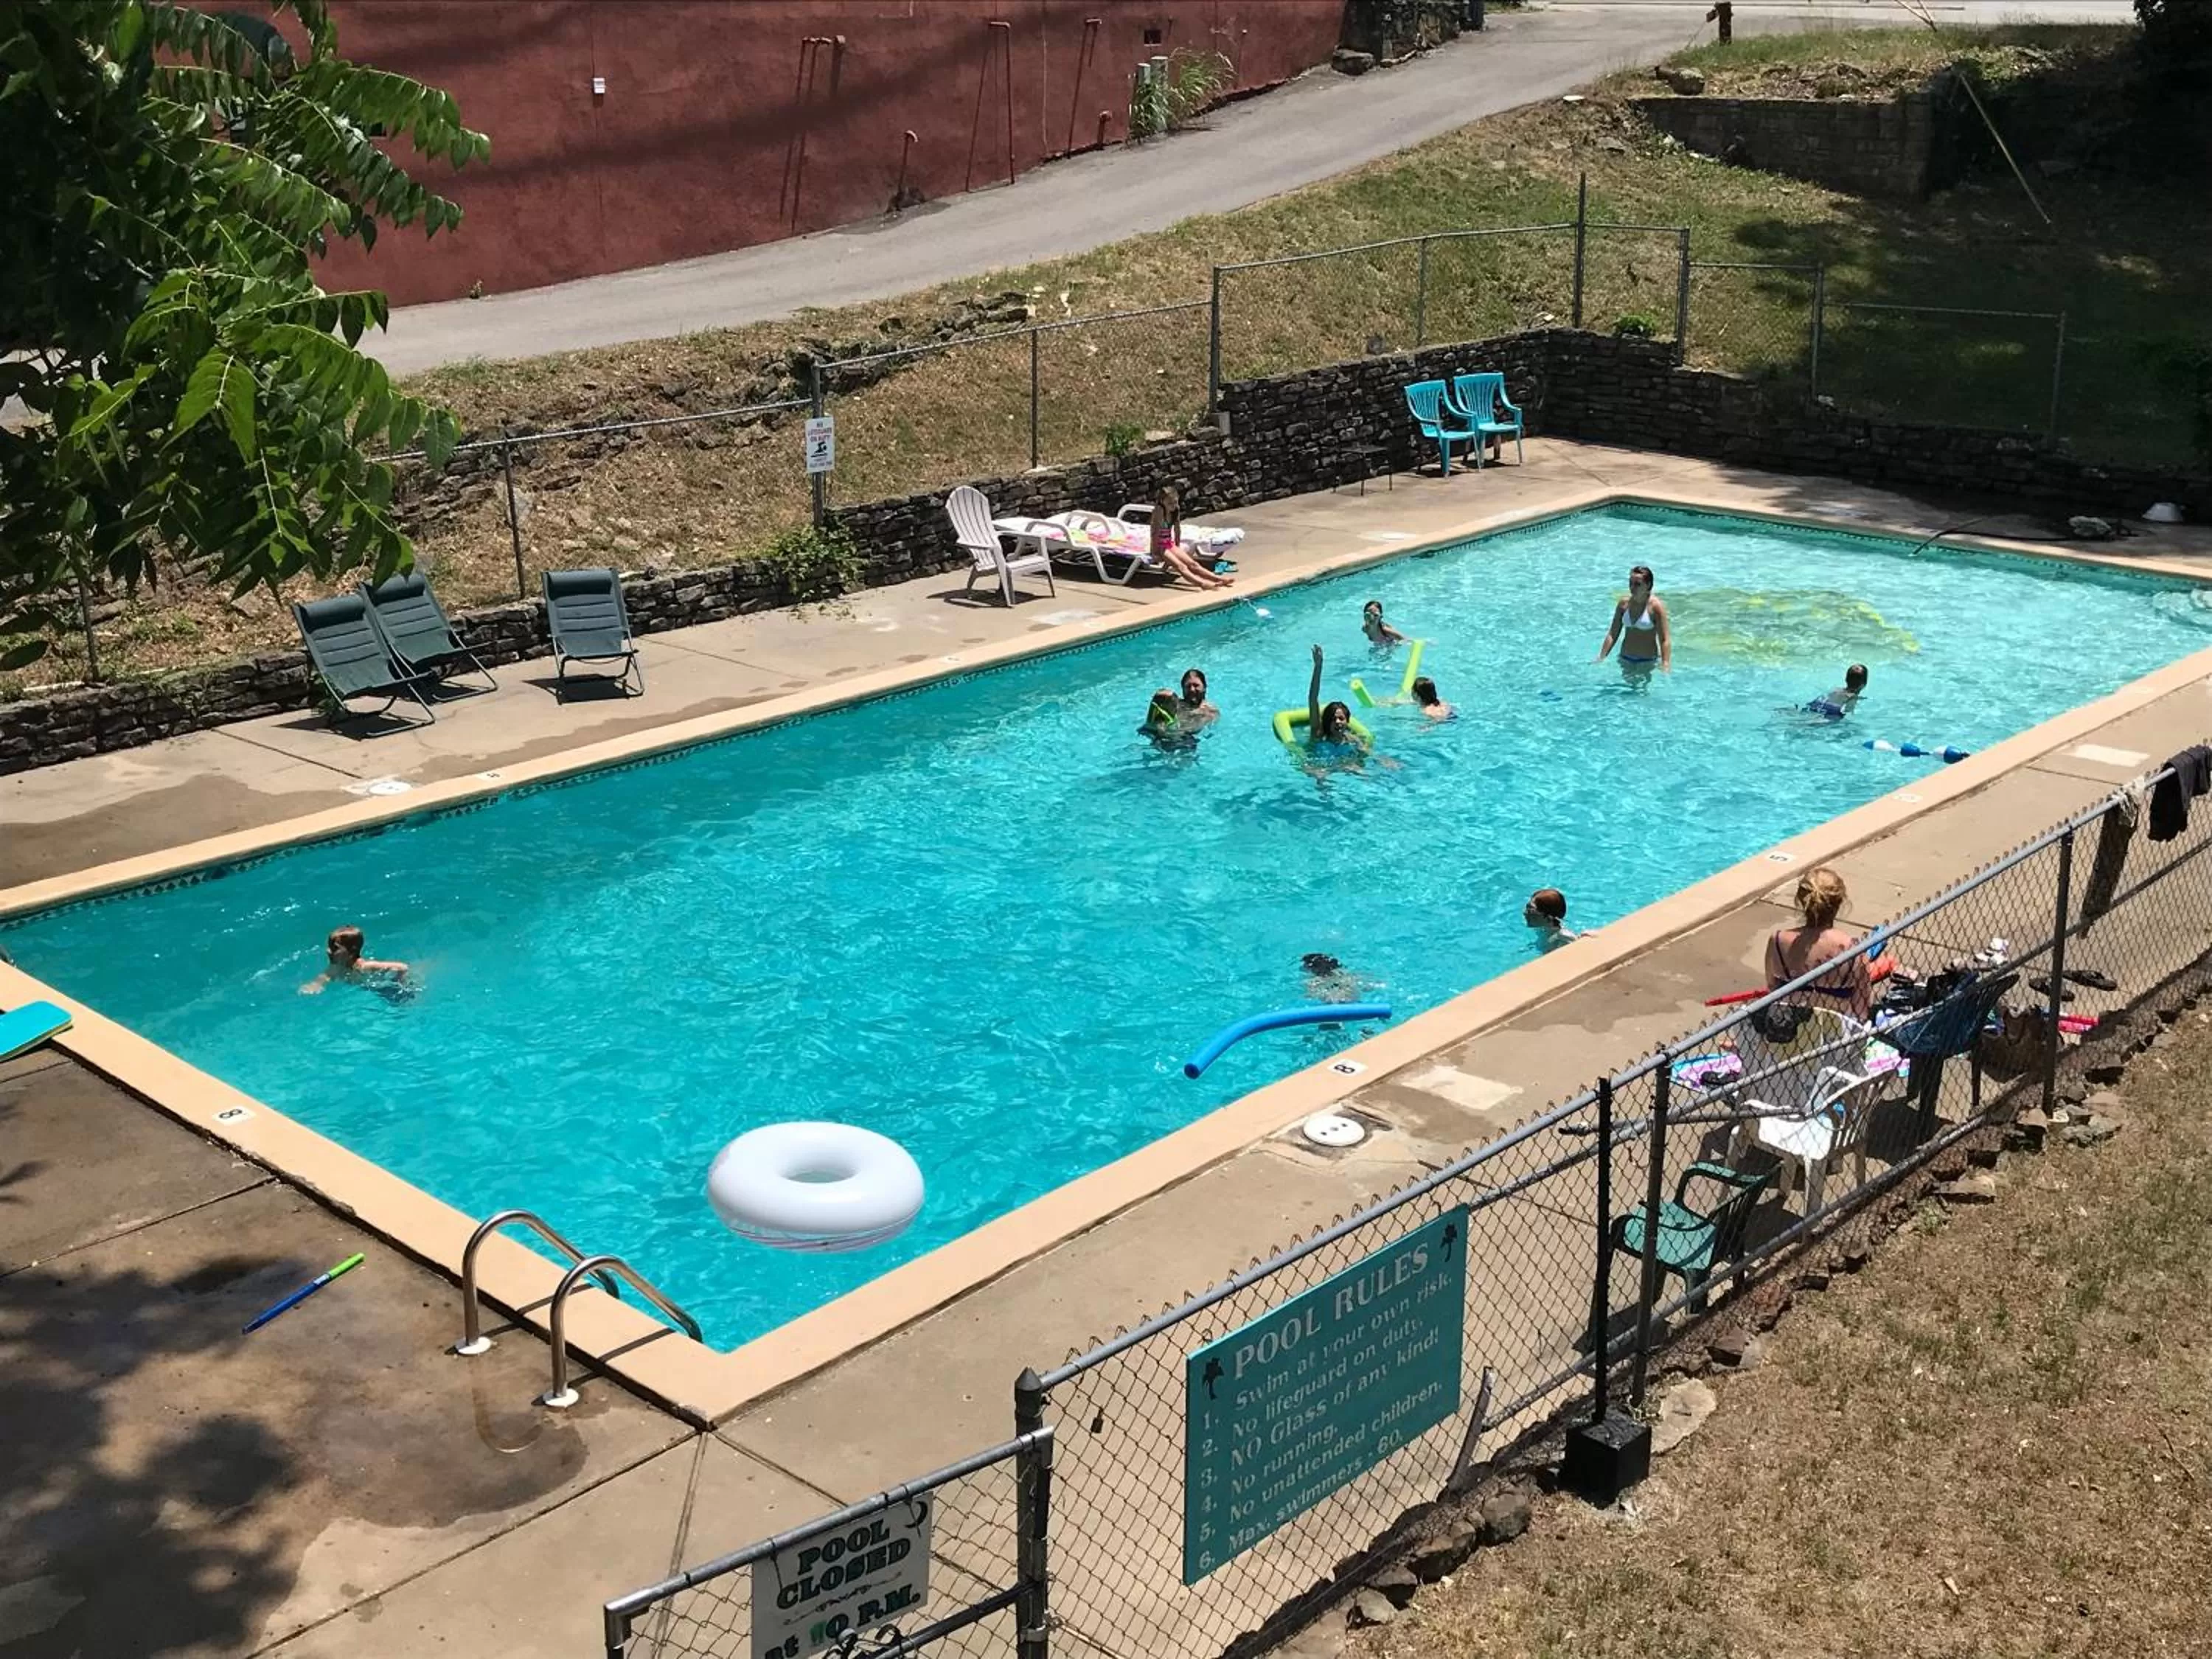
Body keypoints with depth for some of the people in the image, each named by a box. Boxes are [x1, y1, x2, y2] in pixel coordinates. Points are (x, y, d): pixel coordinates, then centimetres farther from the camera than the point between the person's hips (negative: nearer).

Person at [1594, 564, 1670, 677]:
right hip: (1625, 659, 4)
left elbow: (1665, 639, -15)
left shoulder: (1656, 606, -13)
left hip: (1648, 661, -4)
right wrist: (1601, 657, 2)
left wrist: (1666, 664, -25)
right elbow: (1613, 634, 7)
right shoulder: (1623, 604, 0)